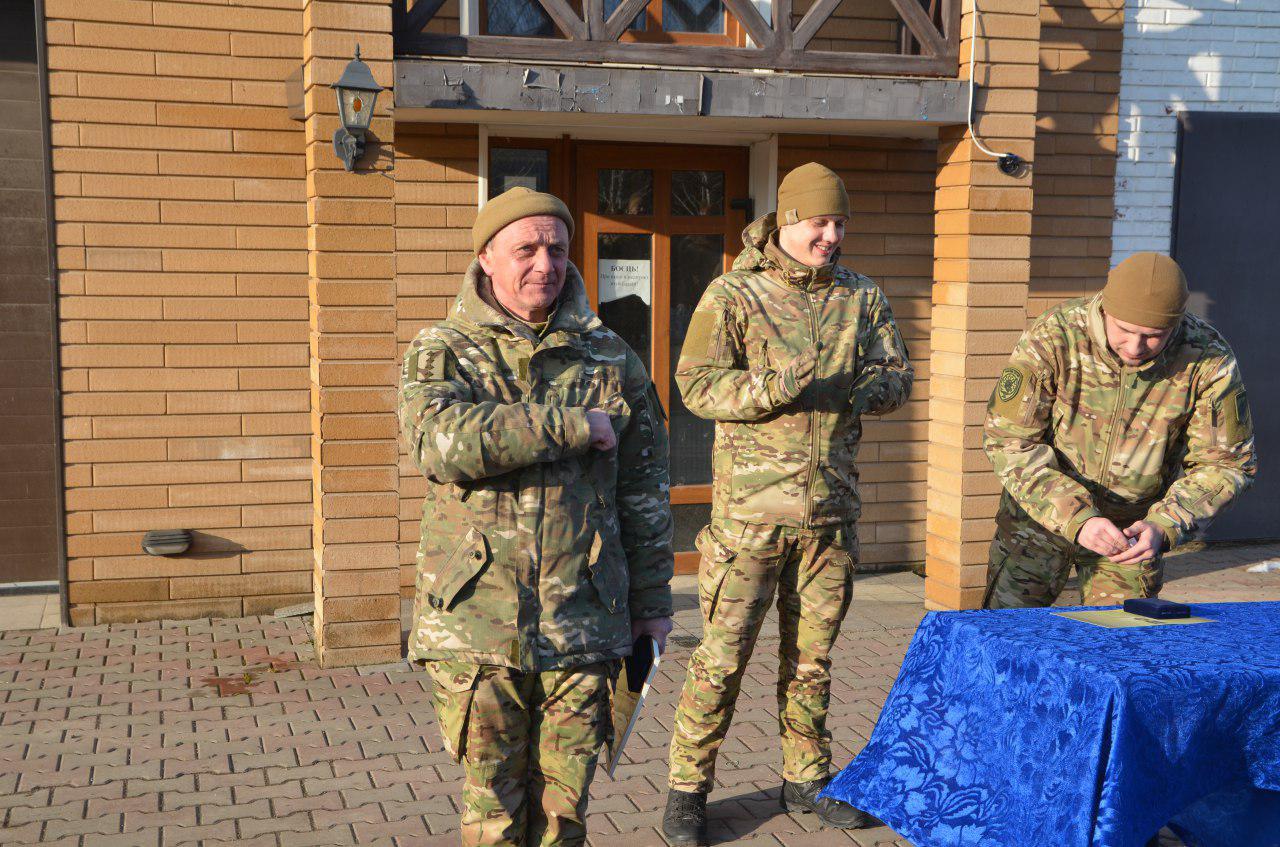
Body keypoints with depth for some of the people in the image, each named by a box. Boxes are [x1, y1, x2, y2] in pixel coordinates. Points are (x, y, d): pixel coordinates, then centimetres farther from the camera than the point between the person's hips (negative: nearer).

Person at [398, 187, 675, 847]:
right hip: (476, 622, -1)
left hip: (583, 622, 2)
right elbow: (441, 440, -21)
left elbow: (644, 491, 13)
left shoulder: (609, 358, 9)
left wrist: (652, 601, 13)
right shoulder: (440, 352, 2)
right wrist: (573, 426, -16)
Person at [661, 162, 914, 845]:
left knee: (812, 652, 15)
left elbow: (896, 374, 14)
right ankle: (688, 788, 13)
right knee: (724, 653, -1)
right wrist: (774, 388, -25)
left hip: (831, 508, 5)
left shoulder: (861, 298, 11)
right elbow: (697, 383, -10)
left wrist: (869, 389, -9)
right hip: (751, 506, -4)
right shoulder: (732, 294, -4)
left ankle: (806, 777, 30)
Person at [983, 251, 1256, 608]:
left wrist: (1164, 527, -24)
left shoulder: (1209, 359, -17)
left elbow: (1224, 463, -8)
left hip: (1134, 527, 1)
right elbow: (1008, 440, -21)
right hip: (1041, 513, -1)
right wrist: (1077, 519, -30)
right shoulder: (1052, 337, -23)